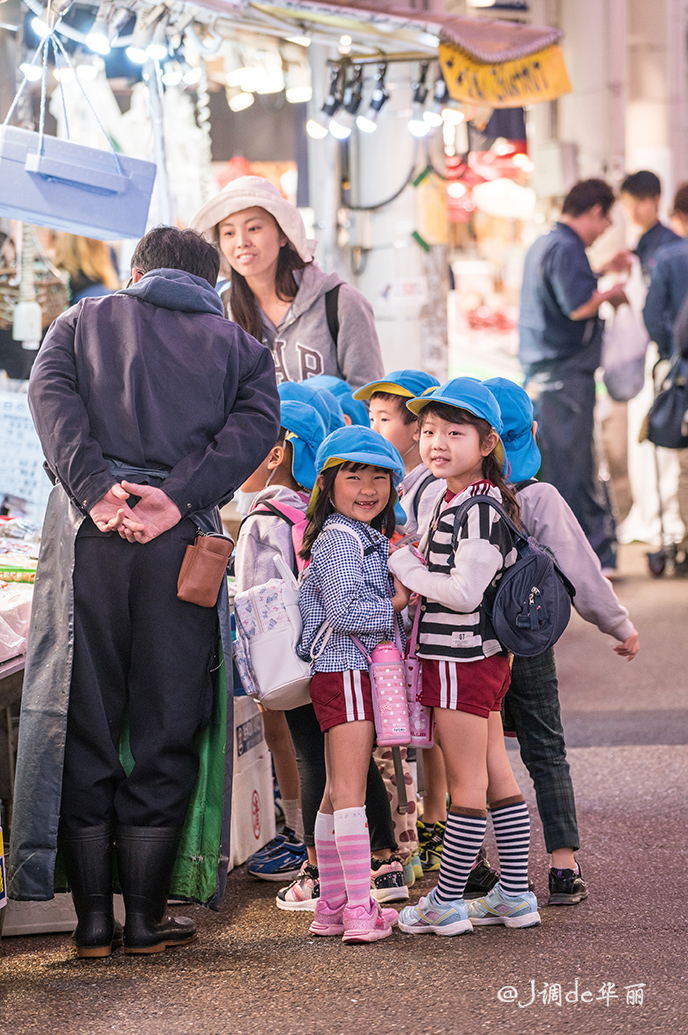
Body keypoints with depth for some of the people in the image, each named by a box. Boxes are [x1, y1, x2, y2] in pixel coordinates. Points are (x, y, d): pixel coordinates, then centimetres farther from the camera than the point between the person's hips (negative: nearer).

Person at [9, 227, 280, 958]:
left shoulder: (85, 319, 21)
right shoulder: (237, 344, 21)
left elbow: (50, 391, 0)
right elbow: (255, 423, 0)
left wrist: (93, 487, -11)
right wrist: (178, 497, -10)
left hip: (87, 533, 0)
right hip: (183, 541, 0)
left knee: (83, 720, 5)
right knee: (165, 728, 5)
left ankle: (92, 917, 6)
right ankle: (146, 917, 7)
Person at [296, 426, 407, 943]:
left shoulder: (373, 539, 19)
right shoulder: (338, 540, -12)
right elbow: (345, 611, -21)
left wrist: (399, 599, 6)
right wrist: (397, 605, -12)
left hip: (359, 672, 10)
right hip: (346, 672, -10)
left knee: (338, 792, 12)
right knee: (349, 790, -12)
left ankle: (333, 907, 18)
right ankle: (360, 909, -14)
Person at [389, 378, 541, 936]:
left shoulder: (477, 508, -18)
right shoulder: (459, 499, 13)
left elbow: (464, 592, -23)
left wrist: (403, 565, -13)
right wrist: (416, 570, 8)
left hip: (463, 657, -10)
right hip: (481, 656, 10)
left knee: (467, 785, -2)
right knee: (498, 778, 13)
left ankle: (446, 902, 5)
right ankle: (515, 895, 19)